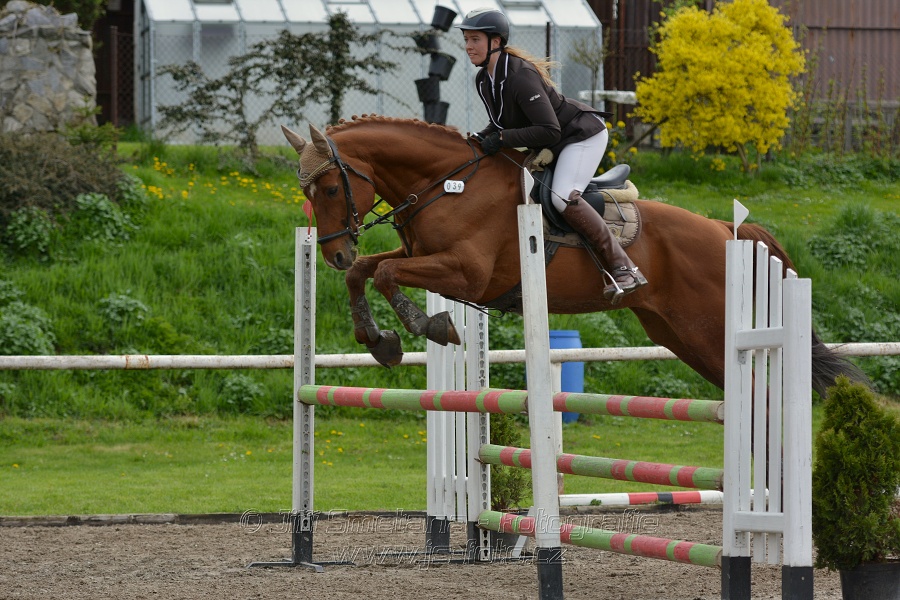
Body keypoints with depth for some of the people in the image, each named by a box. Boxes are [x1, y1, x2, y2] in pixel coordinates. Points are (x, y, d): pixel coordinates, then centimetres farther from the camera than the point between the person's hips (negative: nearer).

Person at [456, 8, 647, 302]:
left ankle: (623, 268, -25)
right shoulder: (484, 80, -1)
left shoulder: (520, 77, -29)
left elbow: (550, 132, -32)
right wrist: (481, 139, -6)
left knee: (562, 197, -28)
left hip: (583, 134, -10)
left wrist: (502, 139, -34)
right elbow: (500, 123, 14)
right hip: (549, 147, 10)